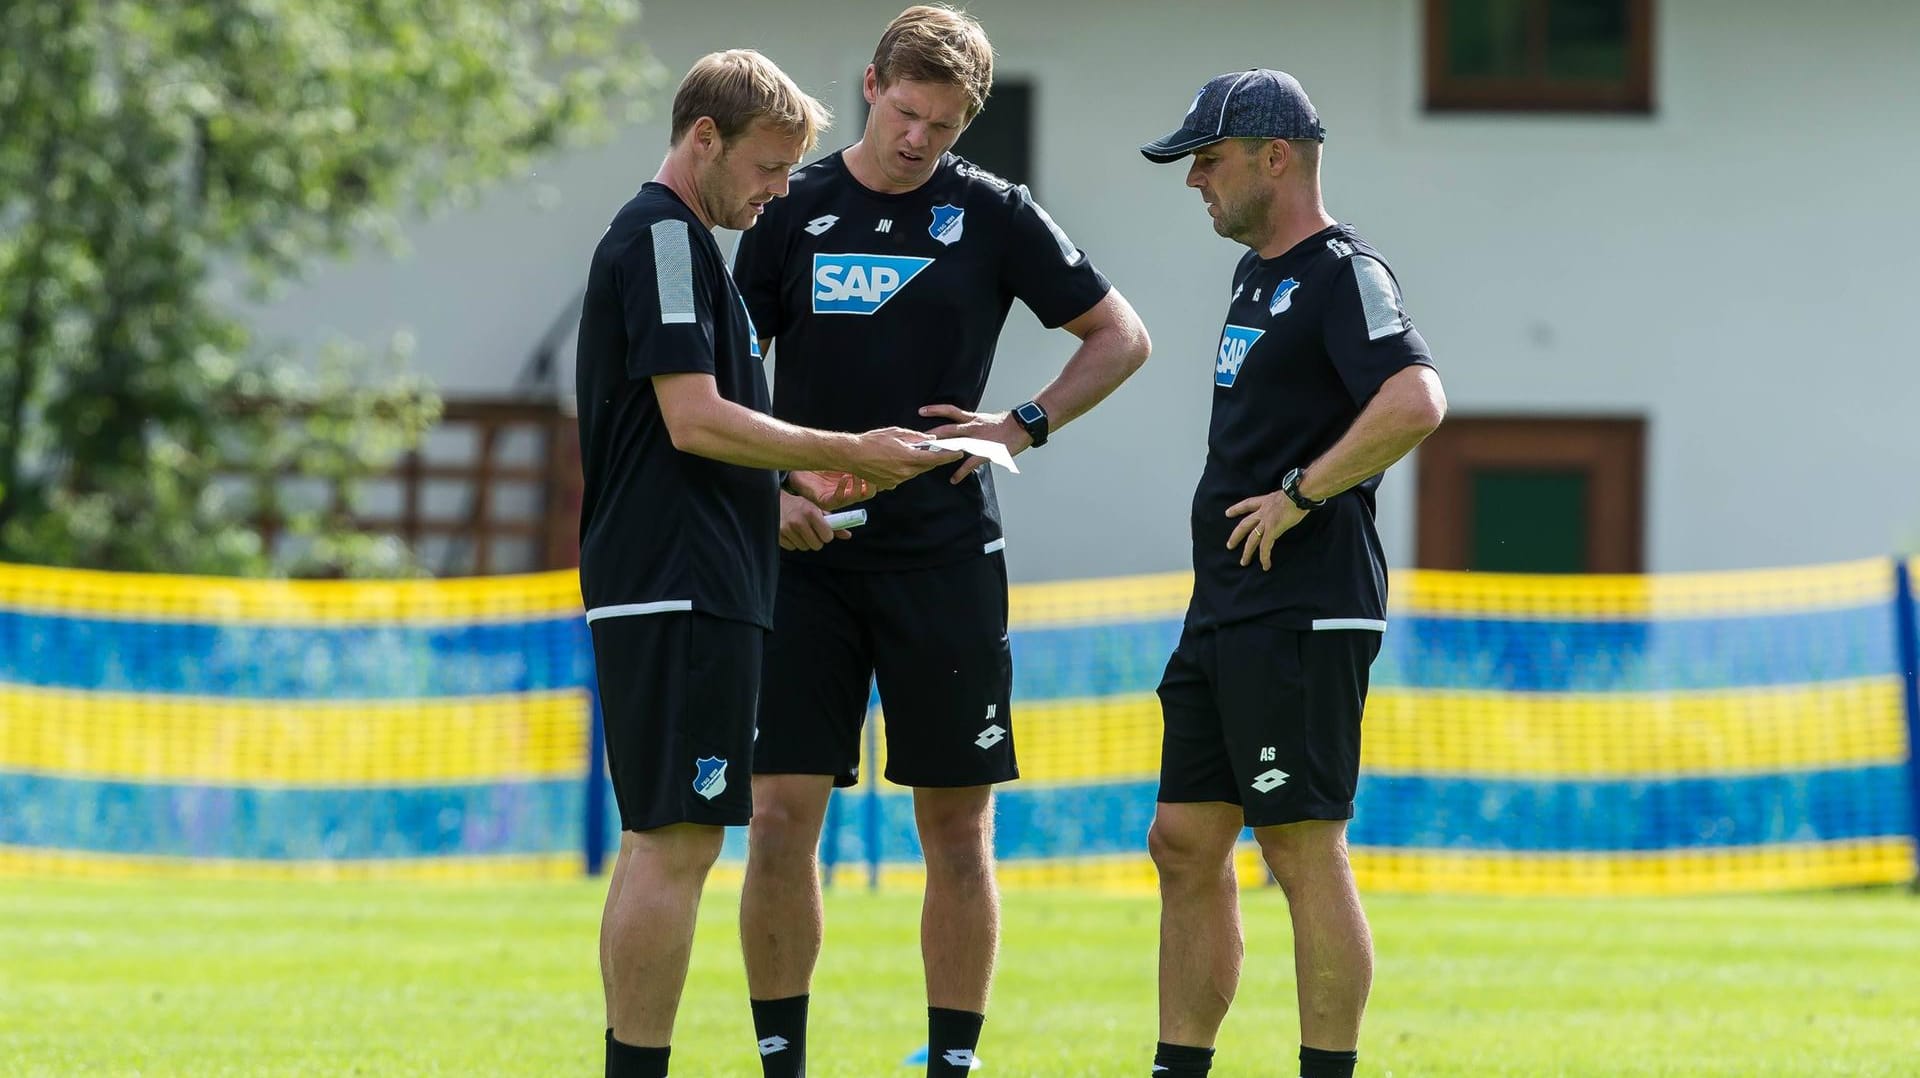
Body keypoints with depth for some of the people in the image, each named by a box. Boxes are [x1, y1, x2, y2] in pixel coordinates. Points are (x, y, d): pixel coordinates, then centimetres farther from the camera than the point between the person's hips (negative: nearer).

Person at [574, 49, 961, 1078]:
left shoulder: (668, 238, 22)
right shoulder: (663, 236, -10)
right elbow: (695, 420, -18)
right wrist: (849, 453, -11)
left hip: (669, 593, 11)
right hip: (681, 594, -11)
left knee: (657, 841, 10)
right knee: (674, 844, -11)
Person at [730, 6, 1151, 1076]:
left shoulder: (994, 214, 2)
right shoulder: (792, 210, 4)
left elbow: (1121, 336, 10)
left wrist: (1024, 426, -2)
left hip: (947, 556, 0)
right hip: (808, 555, 0)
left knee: (959, 829, 1)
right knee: (782, 814, -5)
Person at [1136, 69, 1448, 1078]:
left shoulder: (1342, 271, -11)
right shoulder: (1256, 275, 19)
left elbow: (1417, 401, -27)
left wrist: (1300, 494, -21)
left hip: (1302, 615, -10)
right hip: (1224, 613, 10)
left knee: (1303, 847, -8)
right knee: (1185, 843, 10)